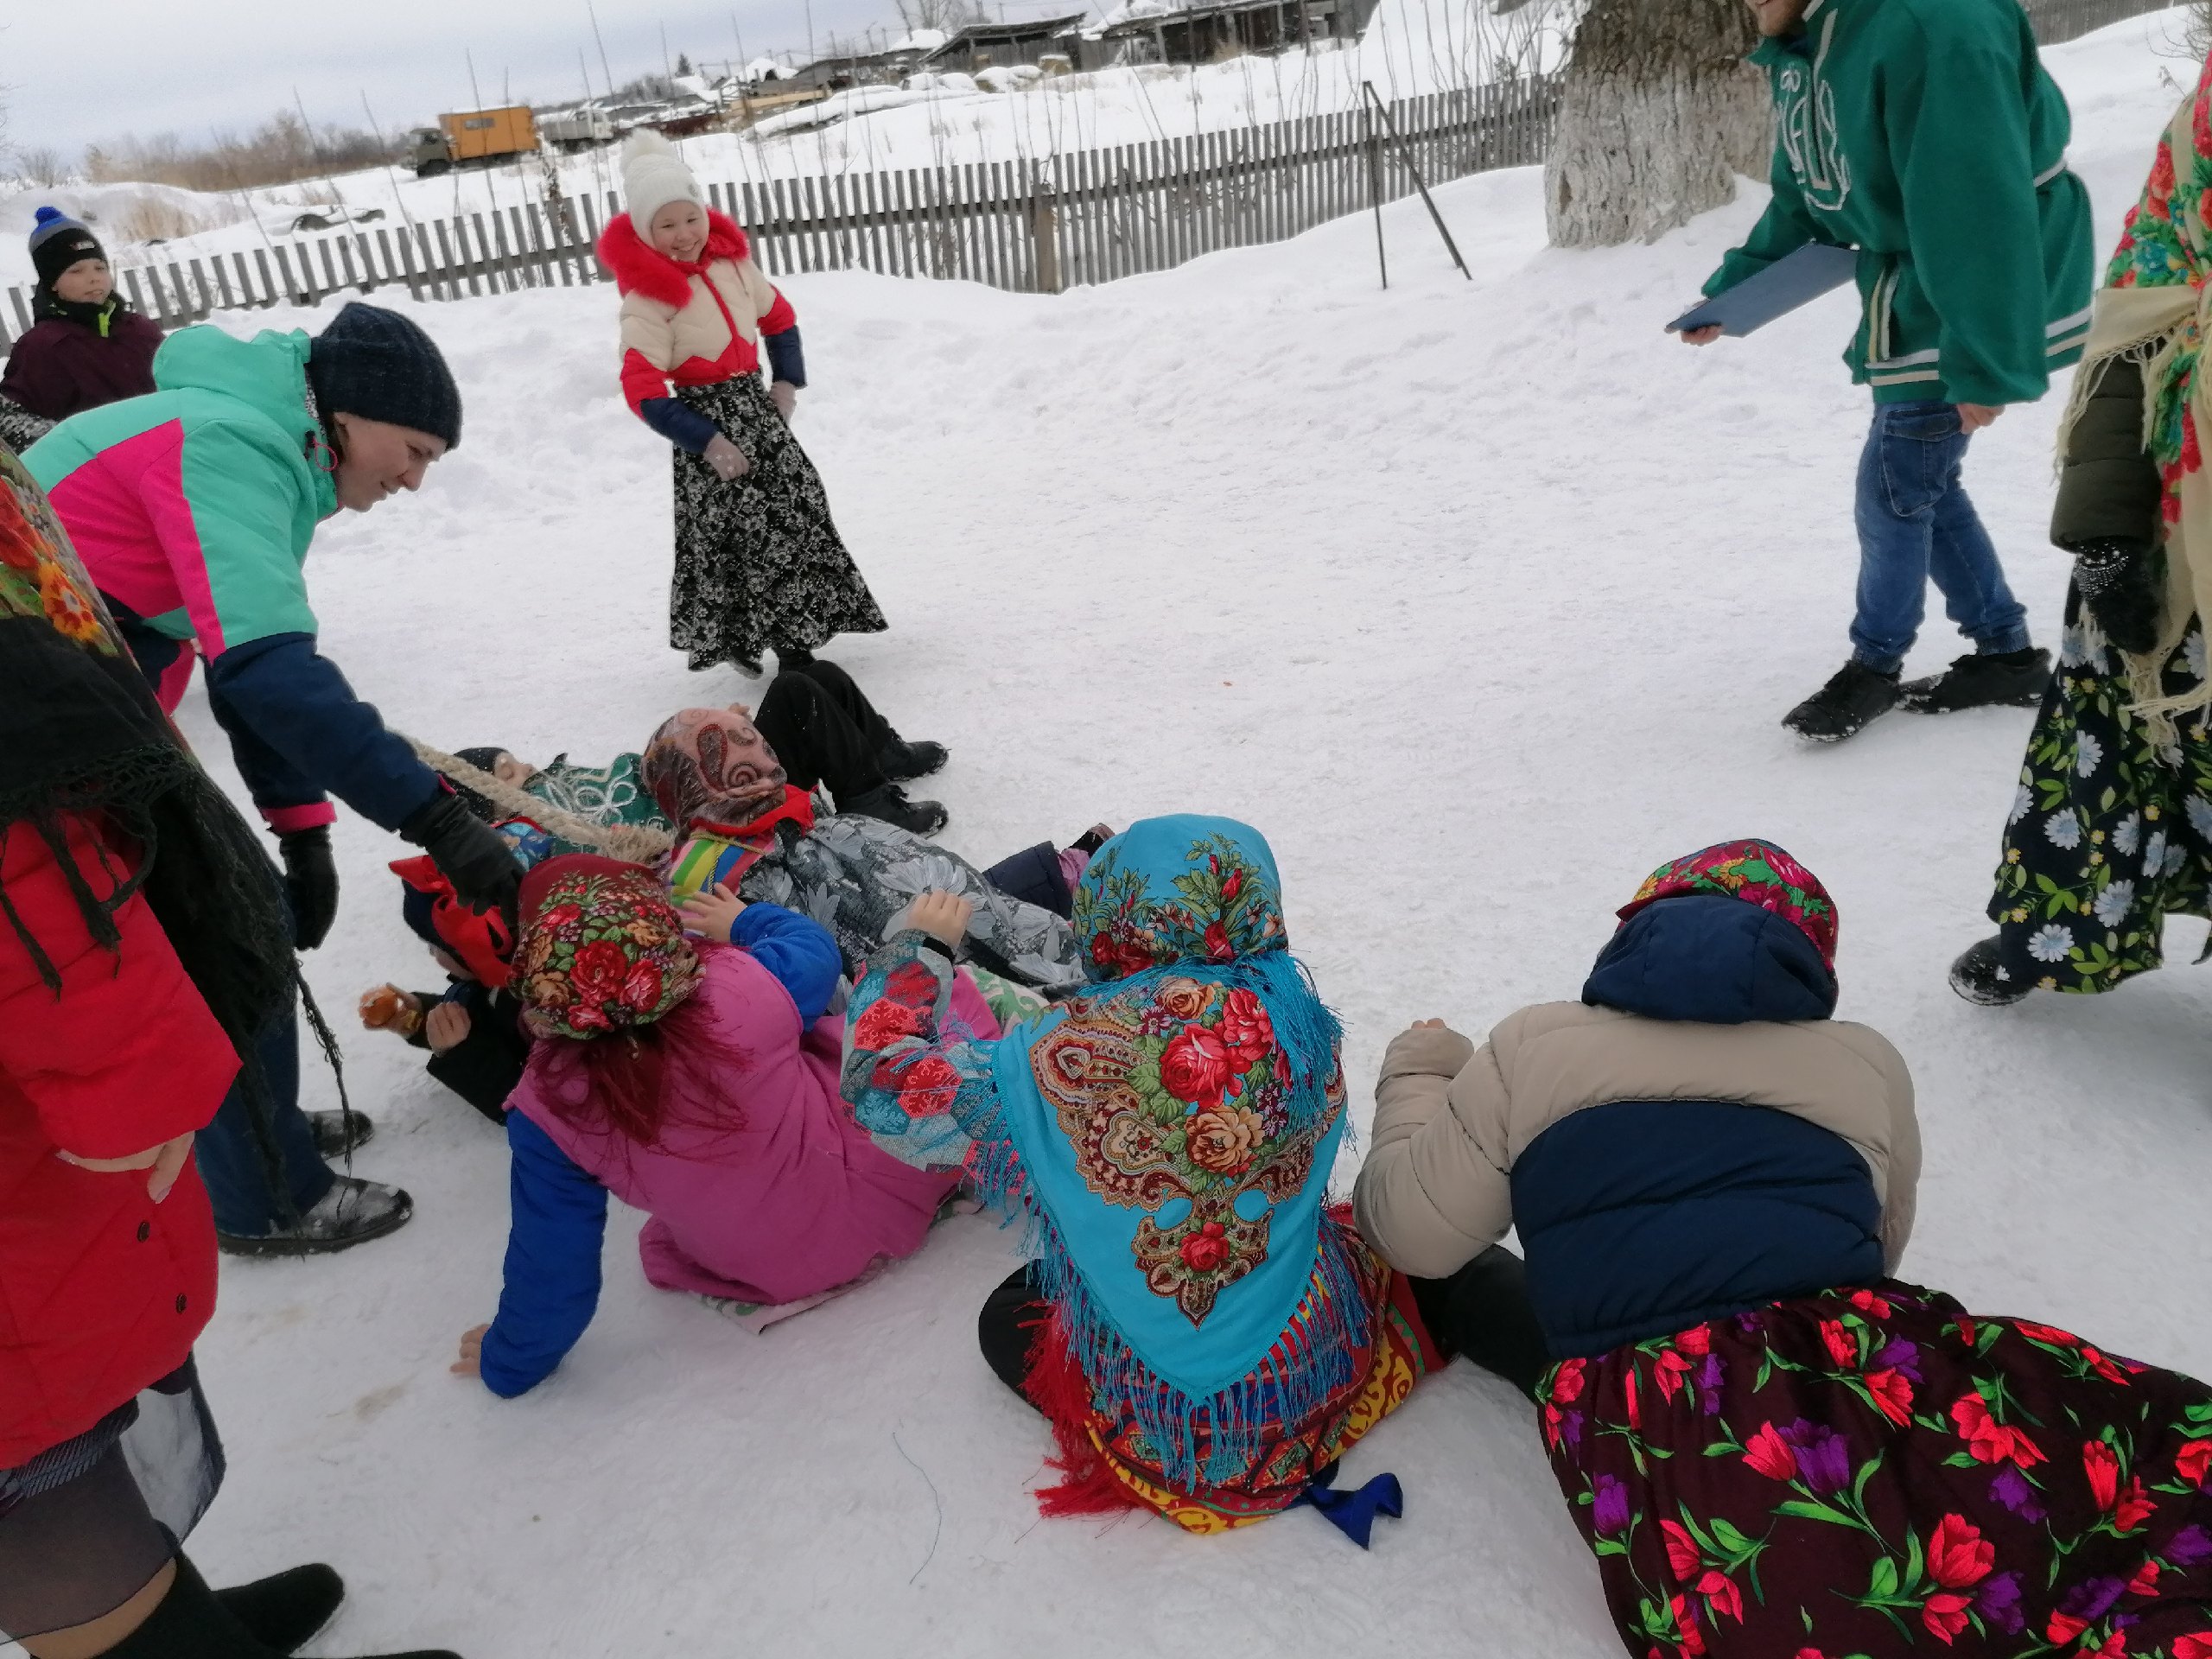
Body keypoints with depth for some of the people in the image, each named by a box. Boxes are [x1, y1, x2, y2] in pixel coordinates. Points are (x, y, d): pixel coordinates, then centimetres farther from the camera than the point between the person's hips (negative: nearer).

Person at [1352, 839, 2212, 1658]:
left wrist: (1417, 1074, 34)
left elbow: (1413, 1230, 17)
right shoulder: (1864, 1065, 21)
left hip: (1644, 1437, 0)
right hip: (1854, 1371, 1)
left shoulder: (1531, 1052, 14)